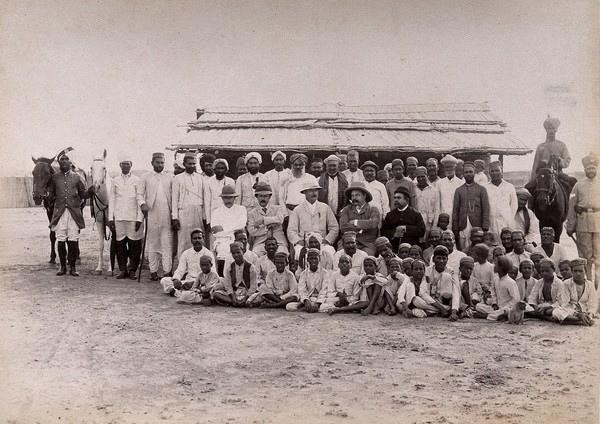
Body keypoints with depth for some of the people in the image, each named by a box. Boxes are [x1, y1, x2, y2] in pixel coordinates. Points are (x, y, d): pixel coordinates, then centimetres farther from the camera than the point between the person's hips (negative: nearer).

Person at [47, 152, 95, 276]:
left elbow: (83, 194, 12)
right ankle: (63, 267, 12)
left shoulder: (76, 177, 10)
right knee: (60, 240, 2)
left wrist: (90, 192, -7)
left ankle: (72, 267, 7)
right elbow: (51, 195, 13)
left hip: (74, 211, 0)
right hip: (59, 212, 0)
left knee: (73, 240, -2)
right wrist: (47, 198, -7)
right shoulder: (54, 177, 11)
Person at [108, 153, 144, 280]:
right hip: (119, 217, 2)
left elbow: (140, 200, 1)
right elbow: (111, 200, 10)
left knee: (134, 245, -2)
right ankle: (123, 270, 11)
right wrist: (110, 218, 3)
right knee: (120, 245, 3)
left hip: (133, 217, -2)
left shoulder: (136, 180, 4)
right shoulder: (115, 180, 10)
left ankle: (132, 270, 6)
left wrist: (139, 218, -6)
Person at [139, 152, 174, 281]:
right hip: (151, 214, 0)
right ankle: (153, 271, 10)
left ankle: (167, 271, -5)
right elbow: (140, 194, 6)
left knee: (167, 243, -5)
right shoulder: (146, 178, 9)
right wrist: (142, 203, -16)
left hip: (166, 215, 1)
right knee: (152, 243, 4)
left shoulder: (169, 178, 12)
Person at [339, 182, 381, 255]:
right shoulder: (346, 210, 14)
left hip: (367, 245, -1)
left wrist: (355, 222, -1)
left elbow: (373, 223, -12)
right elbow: (343, 227, -3)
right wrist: (363, 227, -5)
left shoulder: (373, 210, 9)